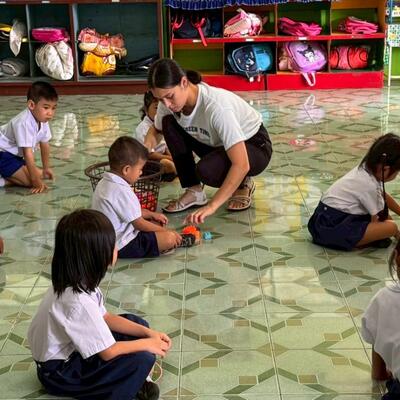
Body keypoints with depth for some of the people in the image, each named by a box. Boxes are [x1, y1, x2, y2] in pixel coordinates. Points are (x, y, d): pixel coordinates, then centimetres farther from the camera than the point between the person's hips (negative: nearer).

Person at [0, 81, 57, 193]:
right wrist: (36, 180, -29)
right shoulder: (24, 123, -30)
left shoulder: (42, 120, -4)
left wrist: (46, 168, 19)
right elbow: (28, 152, -30)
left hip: (16, 155, 10)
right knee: (29, 180, -18)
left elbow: (44, 144, 10)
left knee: (40, 174, 8)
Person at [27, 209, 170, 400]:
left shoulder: (77, 279, -8)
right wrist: (146, 343, -10)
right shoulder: (78, 301, -35)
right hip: (60, 371, -9)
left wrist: (148, 332, -3)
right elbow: (108, 352, -24)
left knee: (137, 322, 8)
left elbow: (105, 318, 4)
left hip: (71, 348, 9)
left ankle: (129, 378, 0)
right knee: (142, 359, -21)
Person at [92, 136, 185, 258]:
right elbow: (139, 224, -19)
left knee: (154, 223, 20)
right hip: (121, 247, -11)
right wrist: (164, 231, -7)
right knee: (169, 238, -18)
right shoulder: (122, 191, -25)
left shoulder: (104, 183, 7)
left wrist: (151, 214, 19)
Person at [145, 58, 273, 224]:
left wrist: (211, 206, -47)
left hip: (254, 146, -7)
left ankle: (243, 185, -1)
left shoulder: (215, 106, -38)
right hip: (218, 145, 7)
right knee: (168, 123, -14)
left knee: (205, 169, -35)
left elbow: (241, 165, -41)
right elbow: (155, 130, 5)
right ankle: (194, 191, -5)